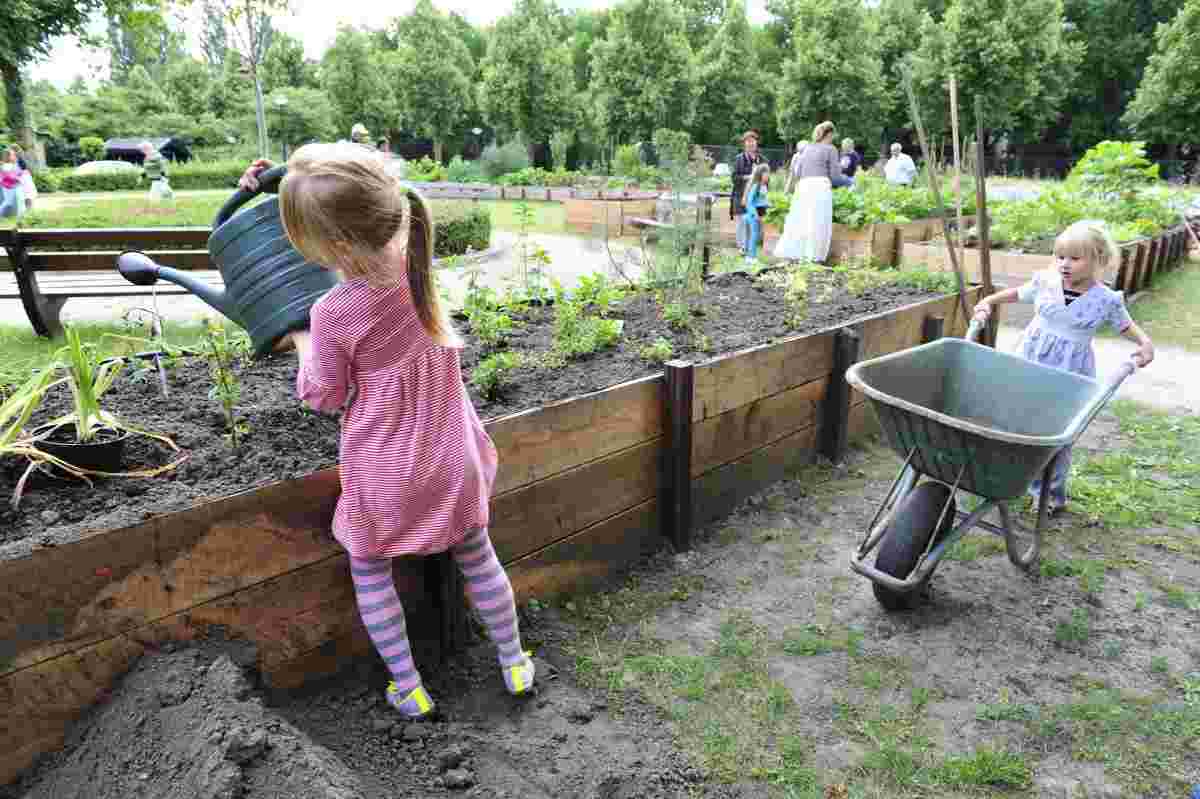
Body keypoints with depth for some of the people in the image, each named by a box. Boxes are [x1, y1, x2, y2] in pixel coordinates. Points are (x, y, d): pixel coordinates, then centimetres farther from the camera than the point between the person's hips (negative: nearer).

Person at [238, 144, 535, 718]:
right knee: (478, 559, 20)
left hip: (384, 475, -5)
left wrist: (301, 343, 8)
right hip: (451, 460, 5)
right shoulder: (415, 256, -10)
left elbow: (323, 397, -7)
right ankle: (513, 663, 35)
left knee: (369, 571, 20)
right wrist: (269, 188, 9)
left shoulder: (332, 314, -24)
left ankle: (408, 689, 28)